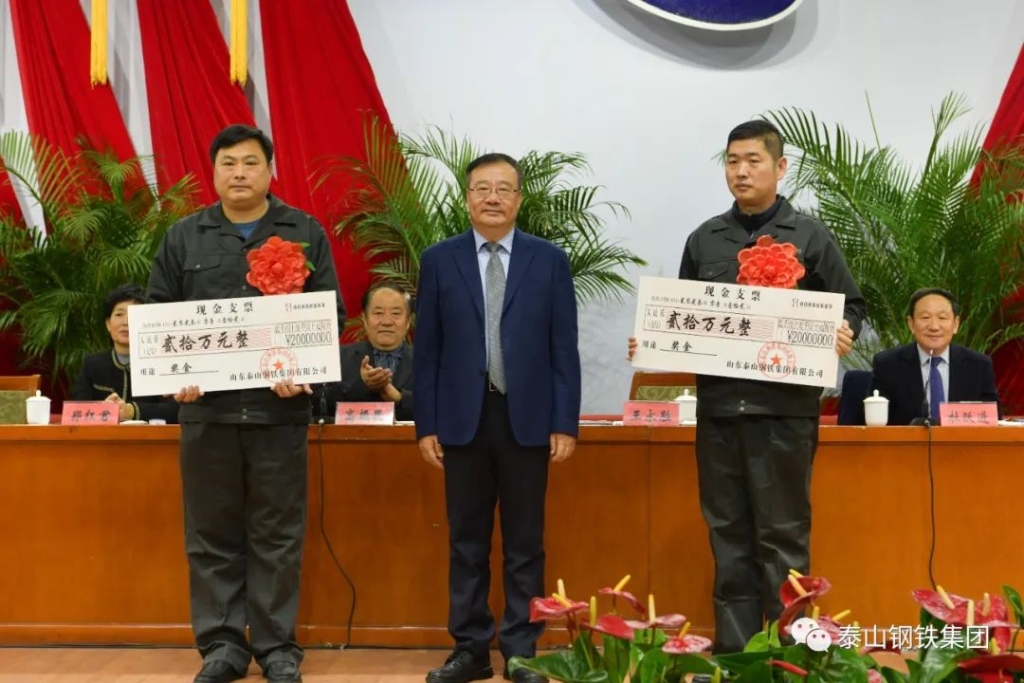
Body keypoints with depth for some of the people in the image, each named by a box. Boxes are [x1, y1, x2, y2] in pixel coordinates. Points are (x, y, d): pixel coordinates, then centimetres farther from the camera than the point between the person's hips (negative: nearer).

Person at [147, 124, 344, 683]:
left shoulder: (305, 233, 5)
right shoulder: (184, 237, 10)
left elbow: (331, 313, 1)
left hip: (279, 405, -1)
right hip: (206, 406, 2)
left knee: (277, 534, 5)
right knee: (211, 534, 6)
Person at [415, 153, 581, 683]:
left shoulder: (549, 260, 2)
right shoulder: (439, 260, 4)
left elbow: (564, 348, 1)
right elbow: (427, 350, 3)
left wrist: (565, 422, -4)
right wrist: (426, 424, 0)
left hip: (527, 419, -1)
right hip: (462, 419, 1)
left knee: (524, 543, 7)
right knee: (466, 541, 9)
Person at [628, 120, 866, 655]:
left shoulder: (809, 236, 3)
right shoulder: (704, 239, 11)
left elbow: (850, 307, 5)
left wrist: (843, 335, -16)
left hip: (784, 409, -3)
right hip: (718, 408, 3)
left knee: (782, 535, 2)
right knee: (728, 536, 9)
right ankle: (733, 651, 18)